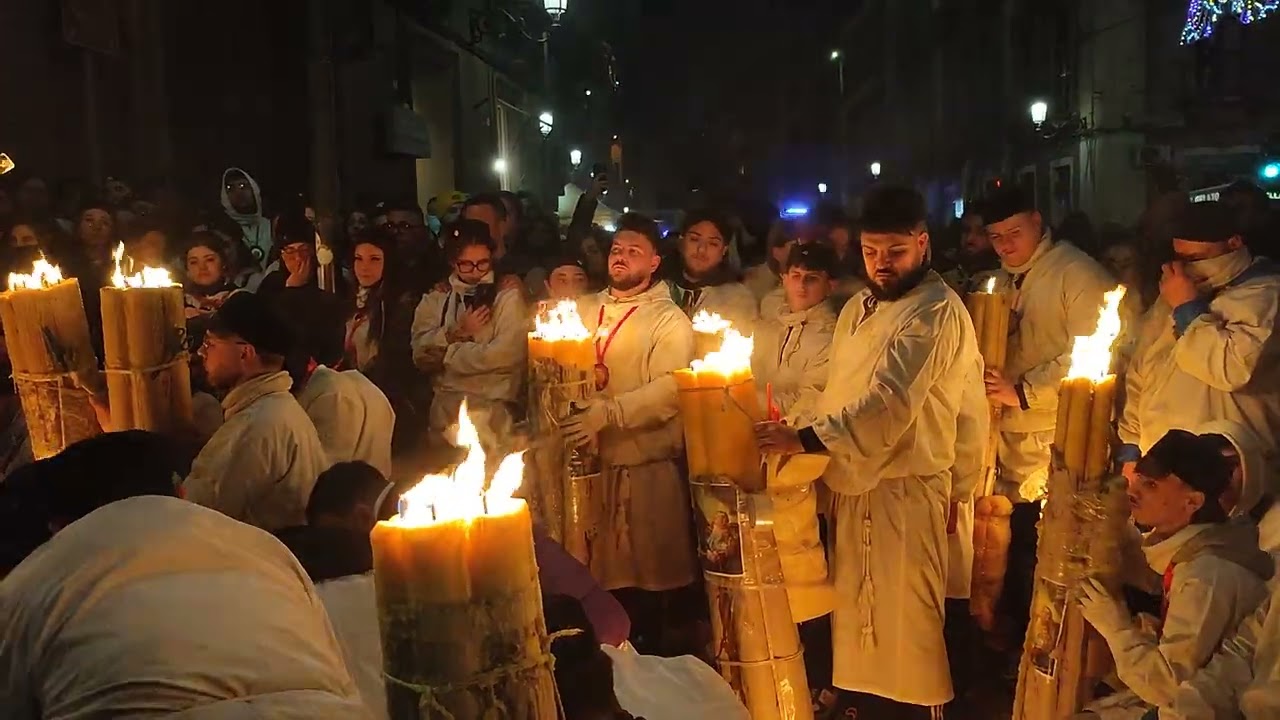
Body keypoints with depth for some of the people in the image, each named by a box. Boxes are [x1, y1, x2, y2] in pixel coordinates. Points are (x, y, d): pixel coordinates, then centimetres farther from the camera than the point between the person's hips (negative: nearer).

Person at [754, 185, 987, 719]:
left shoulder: (935, 312, -14)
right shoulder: (859, 307, 14)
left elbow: (889, 401, -25)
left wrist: (805, 439, -26)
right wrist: (825, 463, 12)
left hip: (904, 490, -8)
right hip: (852, 484, 8)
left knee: (902, 621, 1)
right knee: (855, 610, 17)